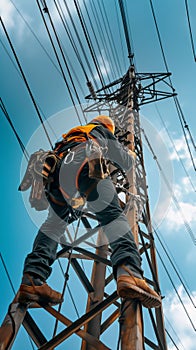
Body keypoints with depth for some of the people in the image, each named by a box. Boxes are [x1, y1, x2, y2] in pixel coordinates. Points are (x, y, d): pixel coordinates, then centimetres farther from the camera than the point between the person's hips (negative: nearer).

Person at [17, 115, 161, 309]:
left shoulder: (72, 133, 47)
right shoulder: (103, 132, 35)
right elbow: (126, 164, 37)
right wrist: (131, 155, 60)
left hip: (56, 169, 5)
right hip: (84, 164, -5)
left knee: (54, 223, 11)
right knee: (113, 215, -13)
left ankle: (32, 281, -5)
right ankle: (129, 273, -36)